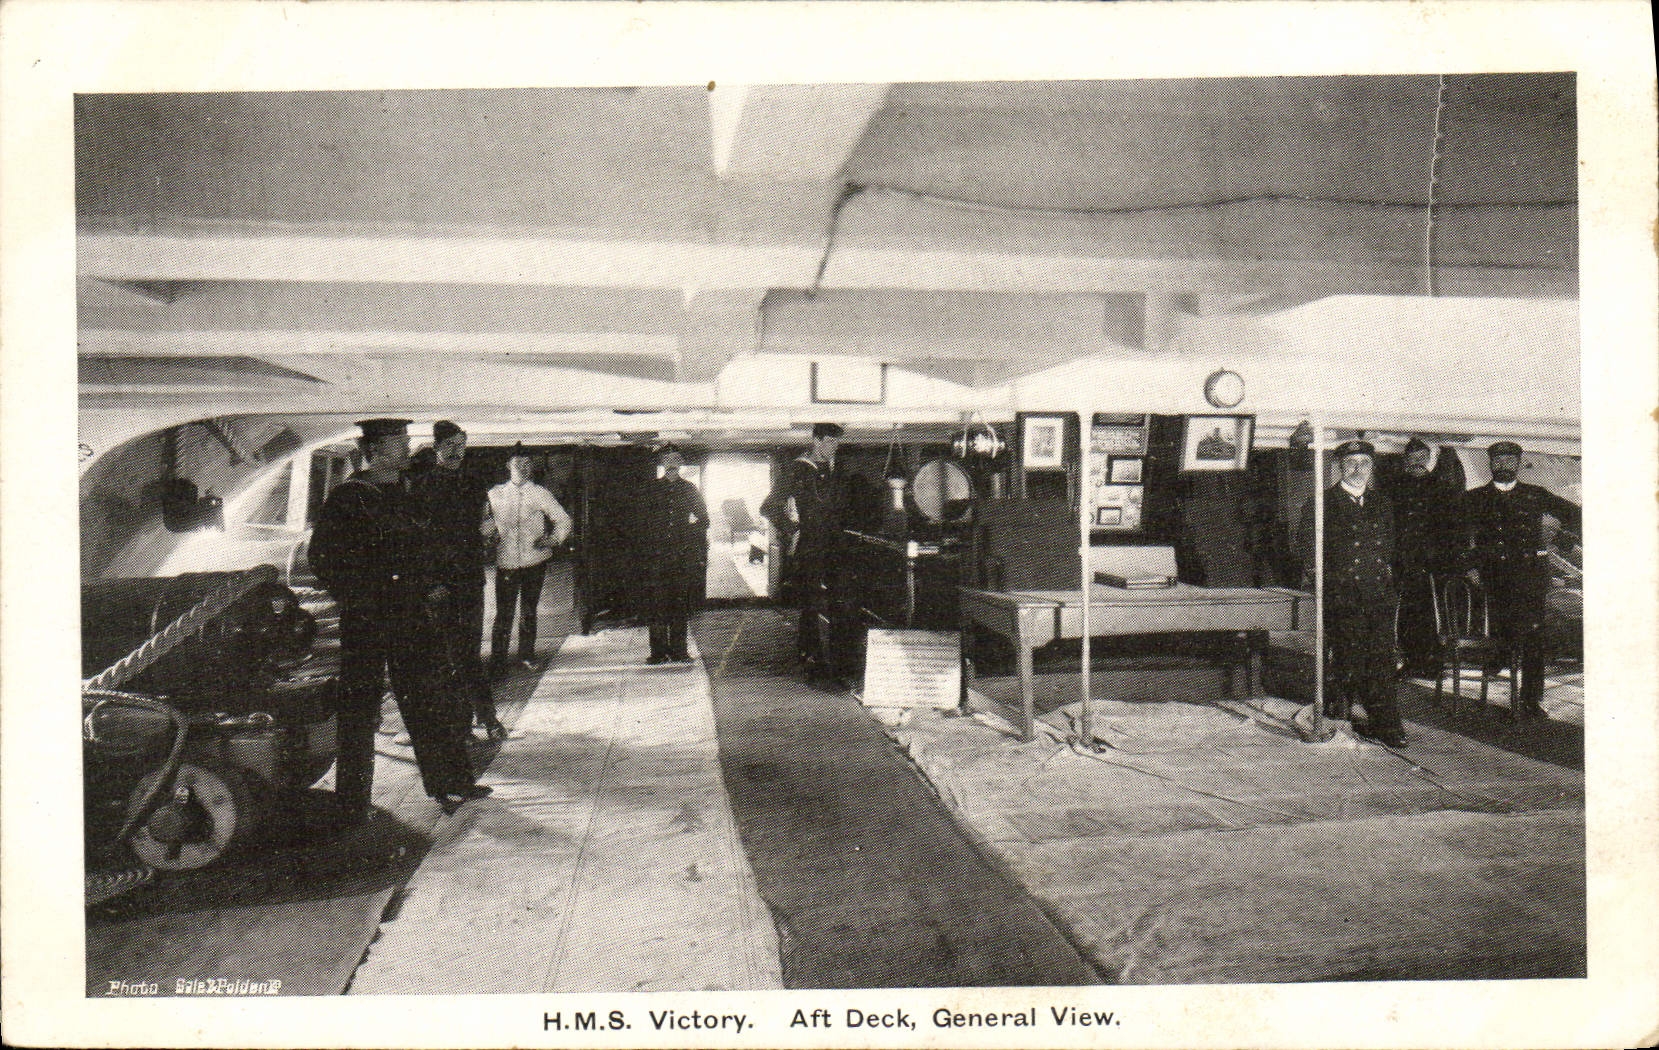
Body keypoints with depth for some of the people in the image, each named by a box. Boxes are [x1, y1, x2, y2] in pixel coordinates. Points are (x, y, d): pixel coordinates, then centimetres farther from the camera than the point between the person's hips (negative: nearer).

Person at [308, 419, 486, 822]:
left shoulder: (404, 496, 13)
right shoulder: (346, 499, -9)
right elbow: (324, 560, -11)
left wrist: (430, 587, 12)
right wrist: (362, 599, -17)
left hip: (412, 619, 7)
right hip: (366, 623, -7)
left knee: (427, 704, 13)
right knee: (360, 712, 3)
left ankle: (450, 783, 23)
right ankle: (353, 804, 15)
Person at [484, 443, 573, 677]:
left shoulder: (539, 493, 7)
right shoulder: (495, 494, 9)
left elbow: (563, 520, 9)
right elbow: (485, 525, 14)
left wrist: (552, 539, -7)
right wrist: (492, 531, -9)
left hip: (535, 561, 1)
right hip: (506, 561, -1)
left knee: (529, 611, 10)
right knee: (504, 613, -6)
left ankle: (527, 655, 23)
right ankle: (497, 662, 0)